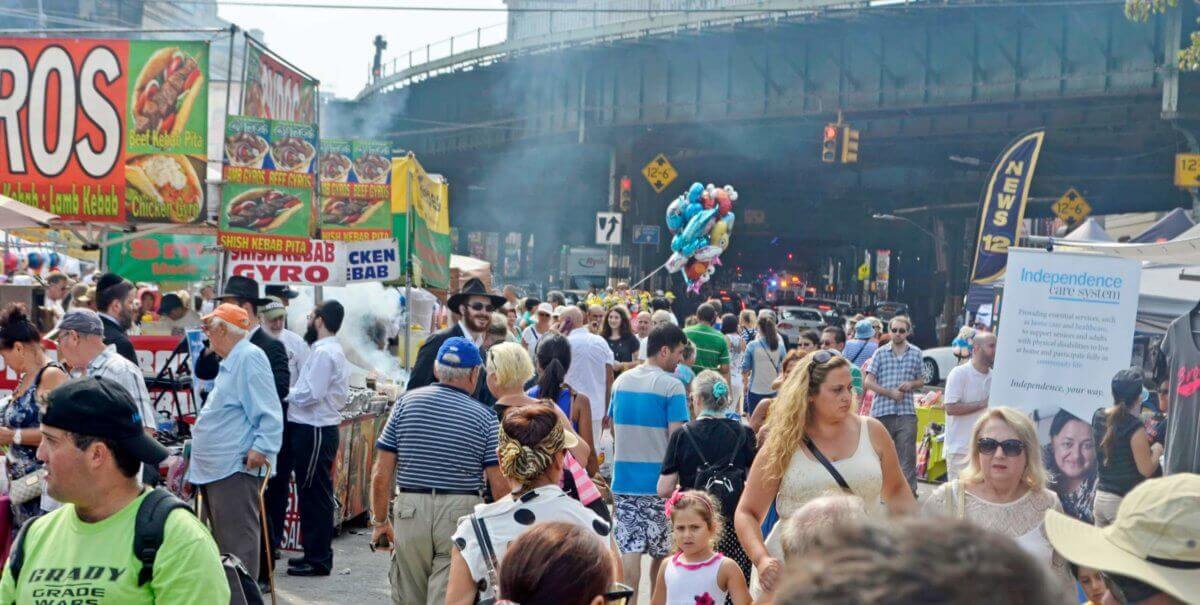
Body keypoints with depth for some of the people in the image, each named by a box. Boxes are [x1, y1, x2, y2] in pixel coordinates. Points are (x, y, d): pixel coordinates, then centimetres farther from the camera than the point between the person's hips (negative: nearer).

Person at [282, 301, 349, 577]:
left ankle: (318, 560, 2)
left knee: (313, 494, -4)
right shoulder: (333, 350, 17)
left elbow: (310, 394, -22)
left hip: (314, 431, -10)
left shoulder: (324, 352, -15)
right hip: (318, 427, 10)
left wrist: (286, 394, -6)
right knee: (314, 493, 15)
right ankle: (315, 552, 23)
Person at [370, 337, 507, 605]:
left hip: (410, 511, 2)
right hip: (461, 513, -2)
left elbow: (382, 474, 2)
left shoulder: (407, 401, 4)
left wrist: (380, 521, 12)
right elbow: (500, 485, -5)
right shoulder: (484, 417, -1)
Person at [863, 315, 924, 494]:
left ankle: (910, 490, 2)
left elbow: (921, 380, 17)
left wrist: (911, 384, -5)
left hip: (906, 411, 0)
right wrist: (890, 393, -10)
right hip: (882, 410, 0)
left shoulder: (916, 354, 9)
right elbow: (868, 382, 0)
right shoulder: (880, 353, 3)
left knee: (907, 452, -3)